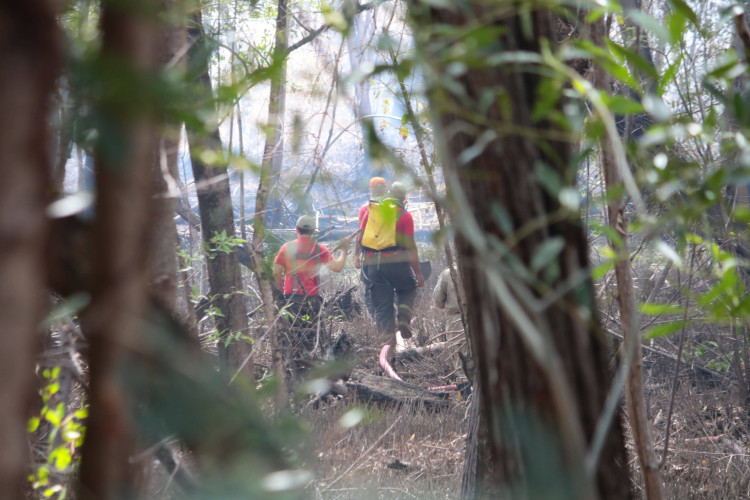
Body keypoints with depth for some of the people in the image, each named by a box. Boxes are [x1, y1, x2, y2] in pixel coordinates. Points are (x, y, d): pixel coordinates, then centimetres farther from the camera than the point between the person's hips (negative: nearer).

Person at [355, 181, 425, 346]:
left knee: (382, 305, 8)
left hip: (371, 263, 3)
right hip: (396, 261, -3)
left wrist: (358, 256, 22)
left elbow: (360, 237, 8)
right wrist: (417, 273, -2)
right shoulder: (404, 215, 1)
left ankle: (387, 336, -8)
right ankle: (403, 318, 1)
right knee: (408, 289, 24)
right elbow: (410, 246, -4)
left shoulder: (372, 210, 13)